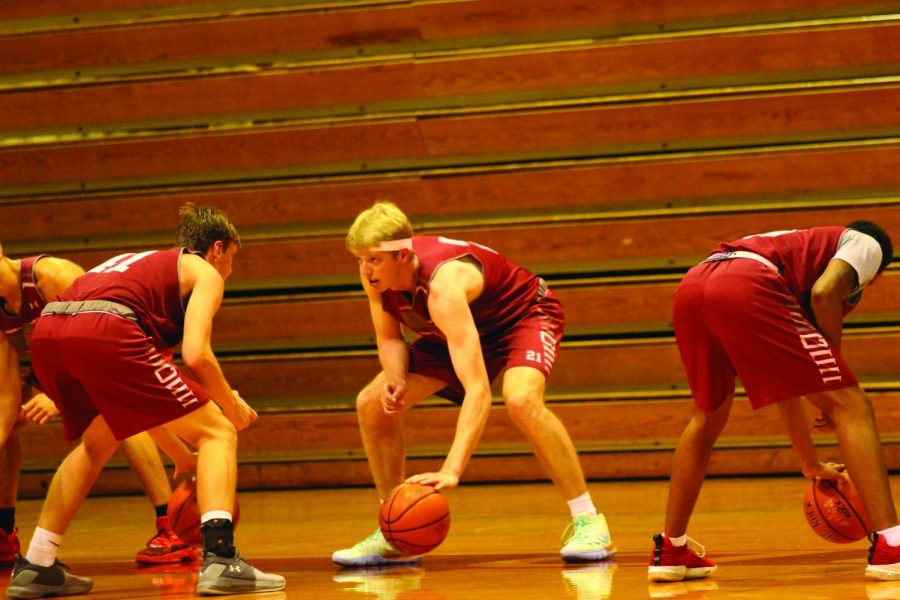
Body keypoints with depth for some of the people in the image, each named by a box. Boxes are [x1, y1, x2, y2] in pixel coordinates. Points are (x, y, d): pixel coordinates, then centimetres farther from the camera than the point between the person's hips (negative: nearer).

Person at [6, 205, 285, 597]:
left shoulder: (143, 263, 39)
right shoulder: (205, 273, 19)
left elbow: (139, 406, 42)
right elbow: (195, 354, -1)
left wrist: (183, 457, 46)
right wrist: (232, 406, 17)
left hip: (46, 332, 7)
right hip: (104, 331, -7)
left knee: (98, 443, 34)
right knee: (217, 432, 5)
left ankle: (35, 567, 30)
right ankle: (219, 557, -15)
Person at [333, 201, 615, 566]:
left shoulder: (444, 283, -42)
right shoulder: (376, 273, -20)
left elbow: (478, 391, -49)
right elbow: (389, 337, -1)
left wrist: (451, 471, -58)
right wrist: (395, 379, -25)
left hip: (526, 315, -8)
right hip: (468, 328, 8)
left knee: (520, 399, -38)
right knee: (372, 405, -4)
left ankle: (588, 522, -25)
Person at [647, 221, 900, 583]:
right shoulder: (867, 244, 24)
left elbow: (785, 384, 43)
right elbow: (824, 292, -1)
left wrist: (810, 464, 48)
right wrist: (834, 373, 11)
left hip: (691, 286, 8)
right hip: (746, 288, -8)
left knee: (708, 417, 31)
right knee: (852, 408, 1)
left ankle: (670, 550, 33)